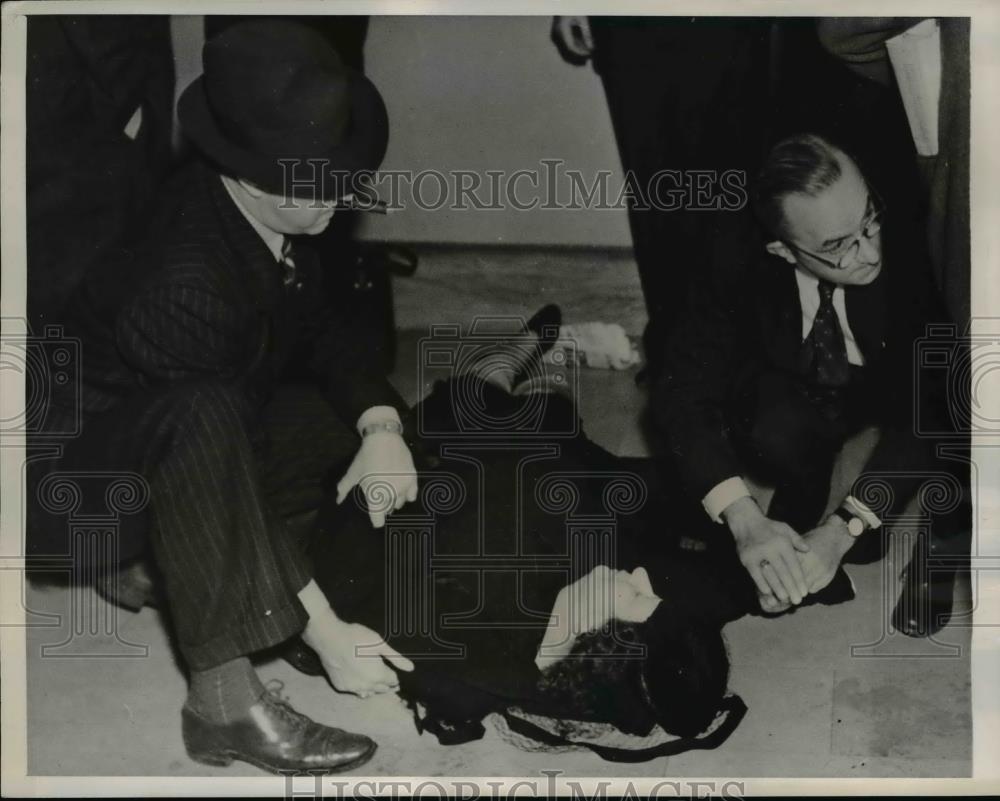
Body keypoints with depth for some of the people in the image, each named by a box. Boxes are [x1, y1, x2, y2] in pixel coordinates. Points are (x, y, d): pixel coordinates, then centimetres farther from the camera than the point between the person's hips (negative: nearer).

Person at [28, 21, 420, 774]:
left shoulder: (275, 219, -11)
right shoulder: (187, 285, -34)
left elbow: (321, 333, 2)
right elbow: (239, 478, -32)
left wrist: (381, 428, -18)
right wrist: (326, 632, -31)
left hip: (168, 464, 9)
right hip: (77, 480, -9)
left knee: (355, 412, 6)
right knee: (202, 417, -38)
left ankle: (162, 557, 0)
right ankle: (225, 697, -35)